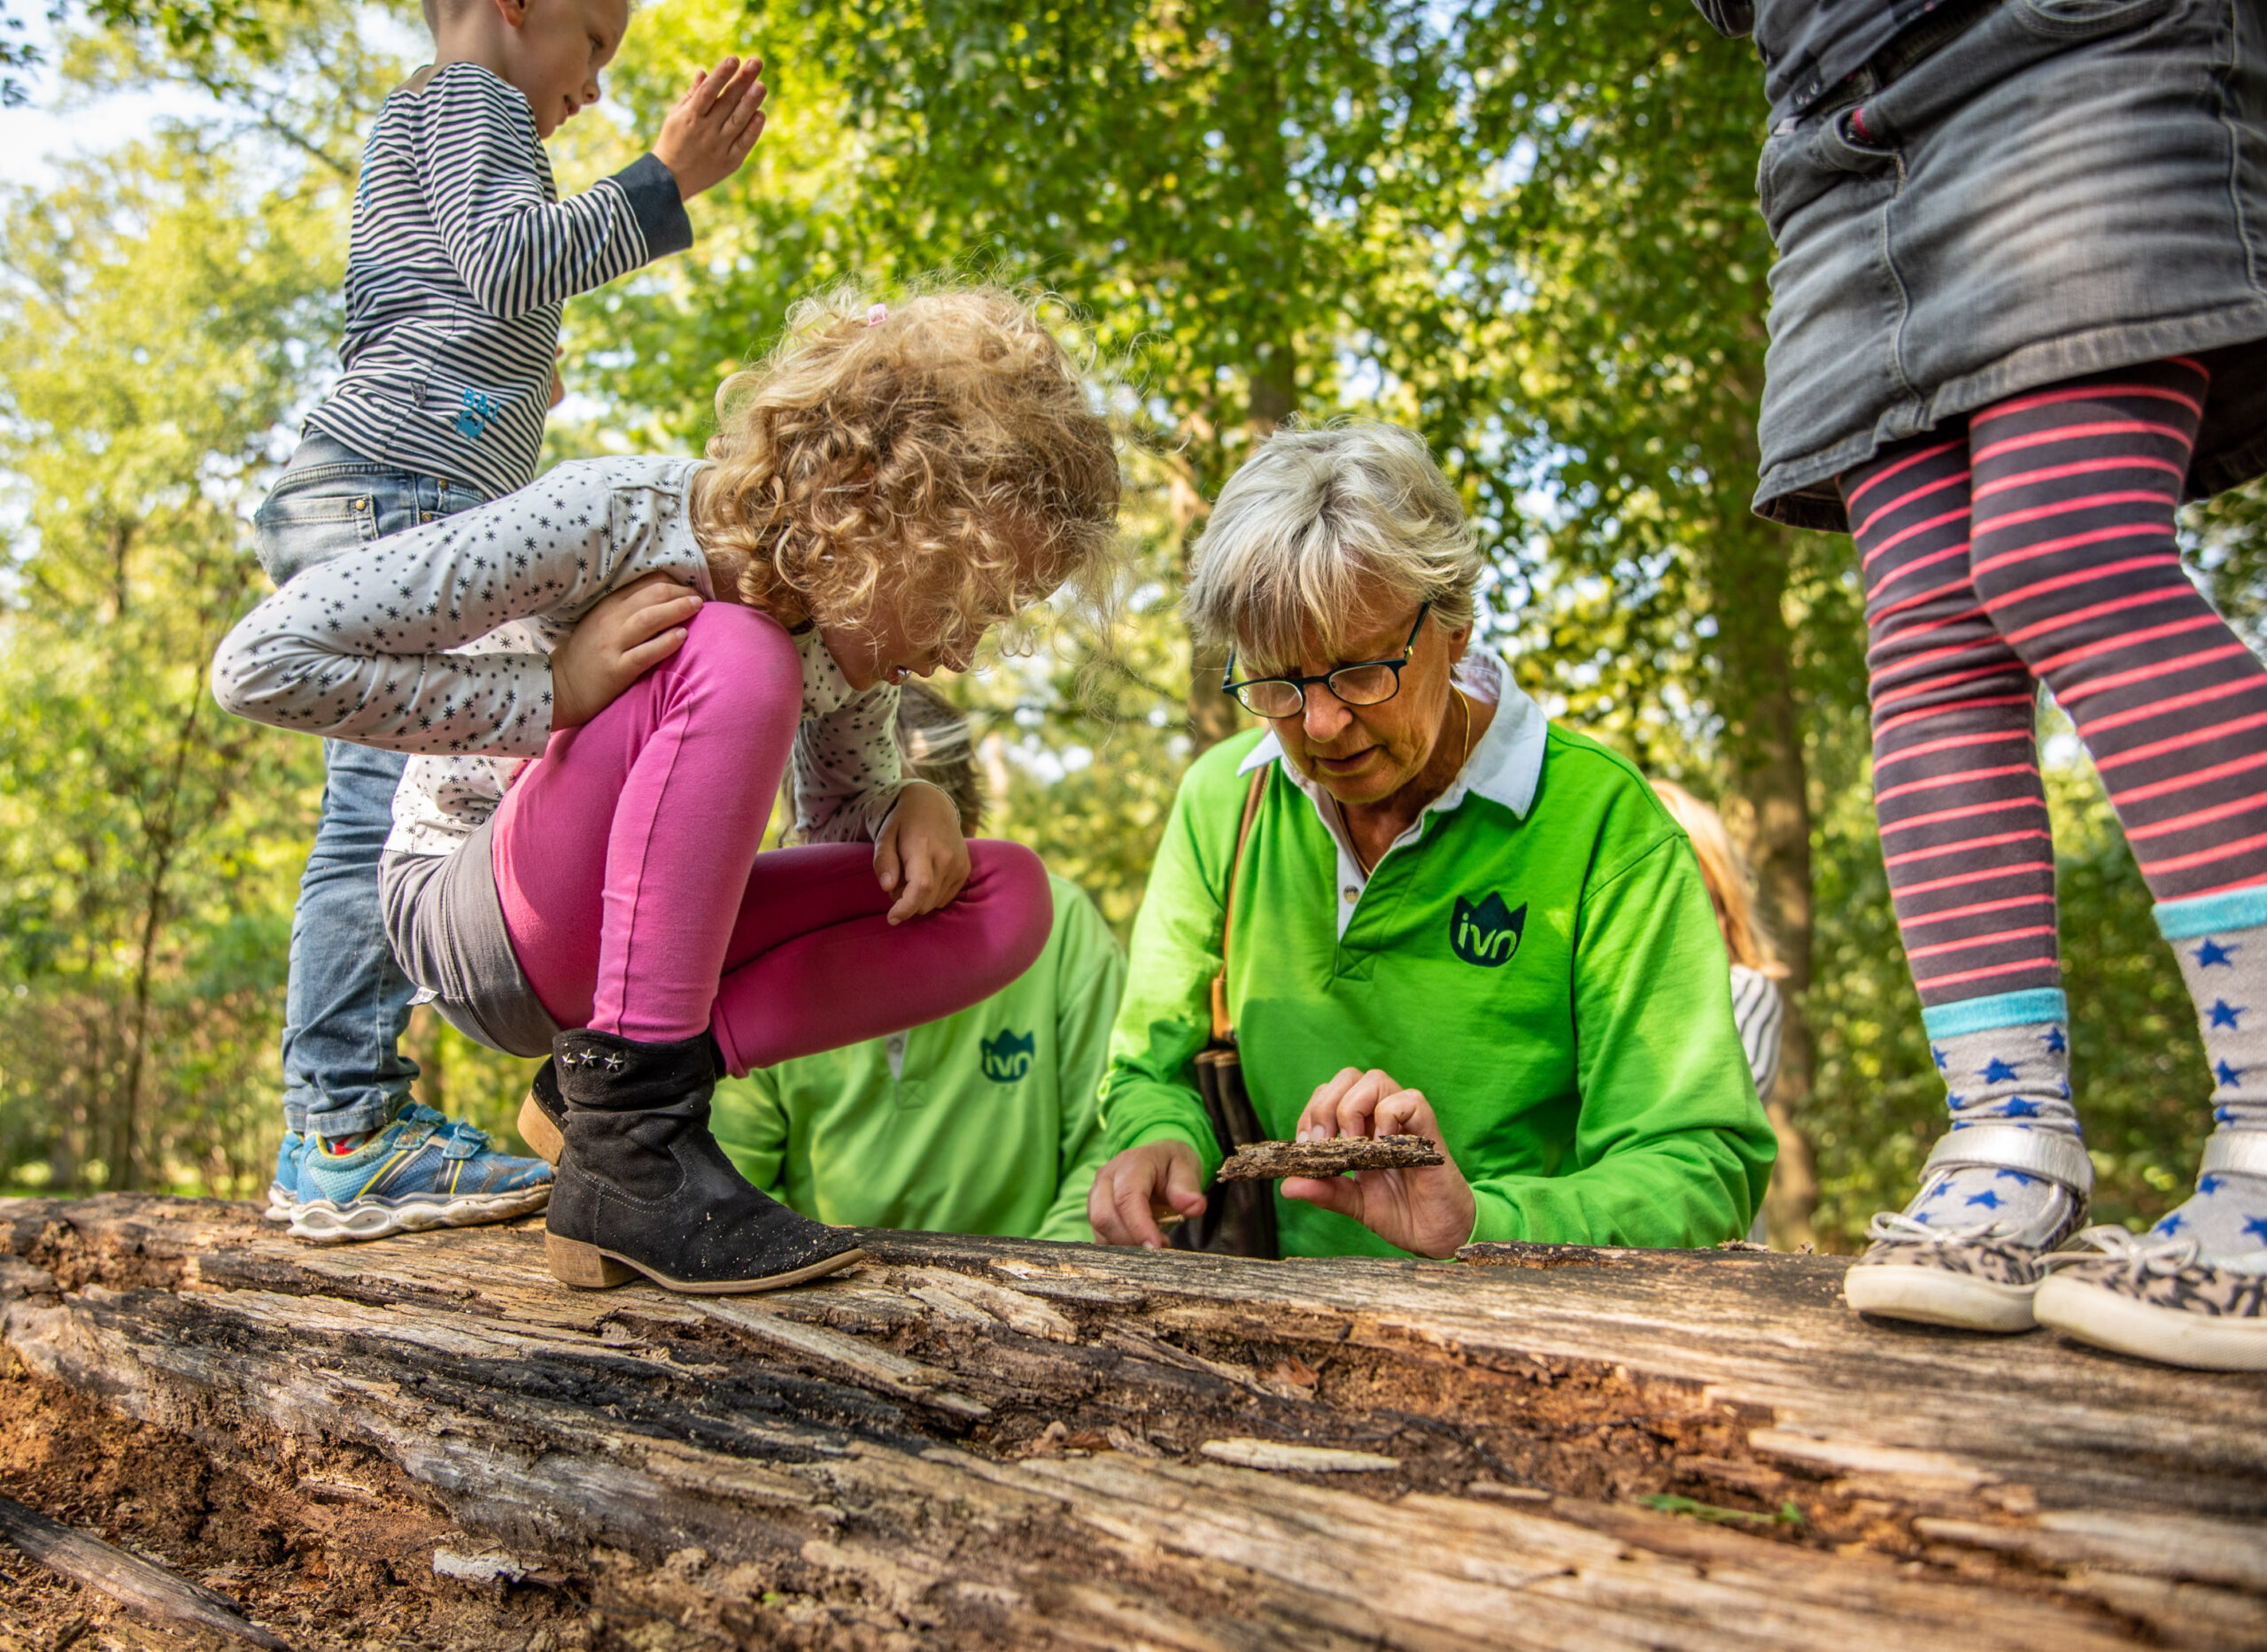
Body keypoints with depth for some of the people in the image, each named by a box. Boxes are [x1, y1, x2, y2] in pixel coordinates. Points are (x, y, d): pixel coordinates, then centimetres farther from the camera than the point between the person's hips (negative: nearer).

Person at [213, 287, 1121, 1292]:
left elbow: (846, 816, 10)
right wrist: (556, 691, -29)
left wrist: (914, 809, -13)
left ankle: (609, 1086, -12)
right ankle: (630, 1145, -30)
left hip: (645, 937, 7)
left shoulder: (848, 613, -6)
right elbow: (261, 662, -25)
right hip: (473, 926, -6)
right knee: (733, 660, -32)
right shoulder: (611, 522, -24)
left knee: (1009, 897, -11)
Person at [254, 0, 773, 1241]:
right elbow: (503, 260, -11)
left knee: (389, 810, 3)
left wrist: (516, 378, 42)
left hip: (385, 507, 10)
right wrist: (664, 180, -10)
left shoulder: (416, 135, 37)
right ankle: (344, 1133, -20)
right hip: (396, 487, -10)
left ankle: (337, 1131, 3)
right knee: (391, 801, -18)